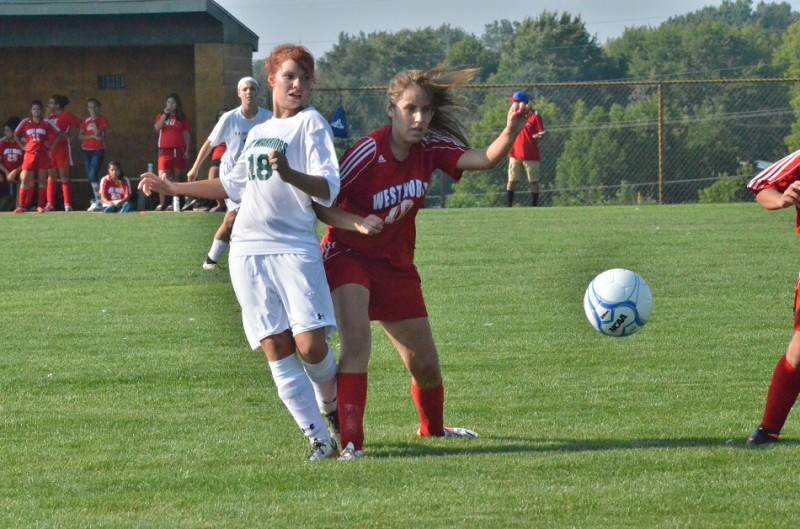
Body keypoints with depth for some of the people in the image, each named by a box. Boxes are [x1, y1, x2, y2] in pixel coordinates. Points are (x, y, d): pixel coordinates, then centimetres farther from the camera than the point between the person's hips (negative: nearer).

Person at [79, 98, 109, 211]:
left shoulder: (102, 119, -2)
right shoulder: (85, 120, 11)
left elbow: (98, 133, -16)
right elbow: (80, 136, 3)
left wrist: (93, 120, -13)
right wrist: (92, 136, -12)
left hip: (98, 150, -6)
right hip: (86, 150, 6)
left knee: (93, 175, -19)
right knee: (90, 176, 7)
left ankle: (98, 201, -21)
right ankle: (96, 200, 15)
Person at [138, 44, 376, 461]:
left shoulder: (311, 123, -1)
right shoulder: (257, 133, 17)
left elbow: (328, 189, -14)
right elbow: (233, 185, 33)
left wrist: (290, 175, -33)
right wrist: (172, 187, 34)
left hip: (295, 247, -5)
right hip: (248, 250, 5)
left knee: (310, 344, -17)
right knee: (276, 349, -5)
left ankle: (332, 405, 14)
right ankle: (320, 441, -2)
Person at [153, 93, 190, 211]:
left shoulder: (182, 118, 7)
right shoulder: (161, 116, 11)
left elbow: (186, 135, 7)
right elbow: (157, 127, -8)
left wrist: (187, 151, 0)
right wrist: (165, 114, -11)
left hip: (178, 150, 0)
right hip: (165, 150, 0)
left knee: (176, 177, 4)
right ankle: (162, 204, -12)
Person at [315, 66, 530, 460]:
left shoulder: (431, 149, -7)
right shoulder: (368, 153, -22)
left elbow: (486, 159, -18)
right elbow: (321, 206, -20)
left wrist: (511, 131, -37)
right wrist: (359, 223, -38)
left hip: (396, 265, 6)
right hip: (349, 257, -6)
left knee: (426, 364, 13)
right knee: (356, 343, -29)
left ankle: (433, 427, 42)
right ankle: (350, 443, -30)